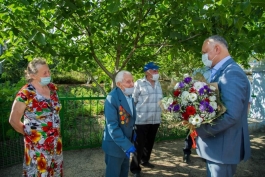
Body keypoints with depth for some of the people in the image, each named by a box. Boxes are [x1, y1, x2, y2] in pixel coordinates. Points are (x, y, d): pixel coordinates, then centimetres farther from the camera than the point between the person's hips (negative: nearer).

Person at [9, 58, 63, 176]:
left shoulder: (52, 88, -3)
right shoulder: (25, 94, -22)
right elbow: (14, 121, -13)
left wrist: (55, 132, 11)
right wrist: (28, 133, -1)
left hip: (55, 141, 6)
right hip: (37, 144, -6)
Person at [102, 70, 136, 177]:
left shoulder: (129, 95, 2)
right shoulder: (112, 98, -24)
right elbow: (112, 126, -27)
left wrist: (133, 132, 8)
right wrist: (126, 145, -28)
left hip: (126, 142, 8)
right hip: (115, 145, -8)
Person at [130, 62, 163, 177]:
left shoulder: (158, 83, 9)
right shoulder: (139, 83, -10)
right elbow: (133, 100, -7)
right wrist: (135, 112, -3)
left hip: (155, 119, 6)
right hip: (142, 119, -6)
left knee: (150, 142, 19)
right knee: (139, 144, 1)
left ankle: (145, 160, 40)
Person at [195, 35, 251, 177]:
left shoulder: (232, 73, -20)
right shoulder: (221, 72, 11)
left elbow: (231, 115, -29)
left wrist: (200, 130, -19)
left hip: (223, 148, -9)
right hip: (217, 145, 9)